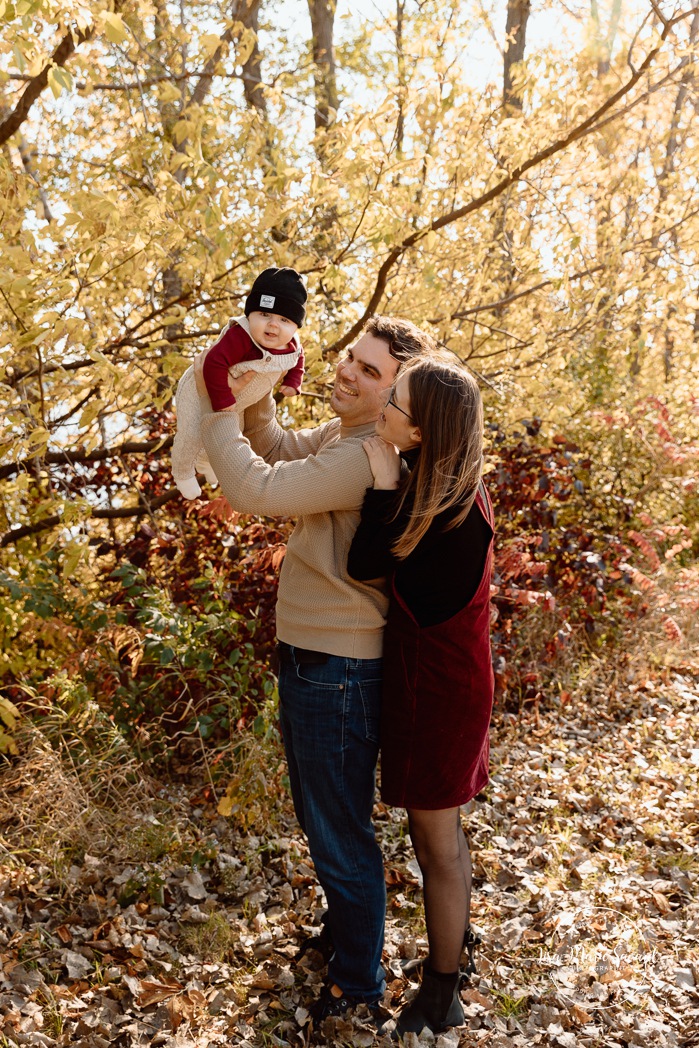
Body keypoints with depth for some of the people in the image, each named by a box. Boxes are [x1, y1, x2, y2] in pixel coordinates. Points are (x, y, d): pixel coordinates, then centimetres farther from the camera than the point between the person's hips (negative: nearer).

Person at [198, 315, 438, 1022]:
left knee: (340, 836, 9)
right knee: (317, 816, 29)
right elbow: (276, 448, 16)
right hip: (308, 660, 10)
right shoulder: (339, 435, 5)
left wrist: (213, 412, -18)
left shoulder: (369, 458, -26)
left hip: (338, 674, -10)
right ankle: (344, 922, 53)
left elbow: (257, 490, -31)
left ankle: (358, 981, 32)